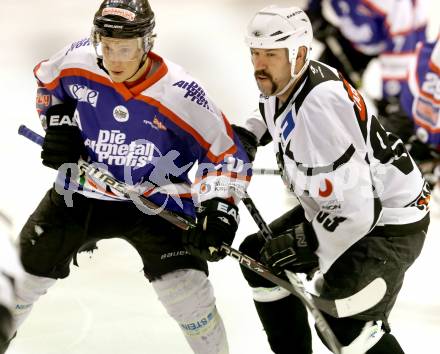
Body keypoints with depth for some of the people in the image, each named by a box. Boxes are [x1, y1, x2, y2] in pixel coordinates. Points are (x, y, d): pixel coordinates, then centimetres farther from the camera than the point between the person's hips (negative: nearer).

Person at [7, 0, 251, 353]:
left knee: (187, 291, -17)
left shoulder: (180, 93, -25)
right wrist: (57, 122, -2)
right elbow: (47, 80, 11)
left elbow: (225, 152, -17)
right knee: (25, 273, 10)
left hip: (157, 202, -3)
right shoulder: (78, 60, -14)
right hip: (81, 194, 3)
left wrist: (219, 207, -28)